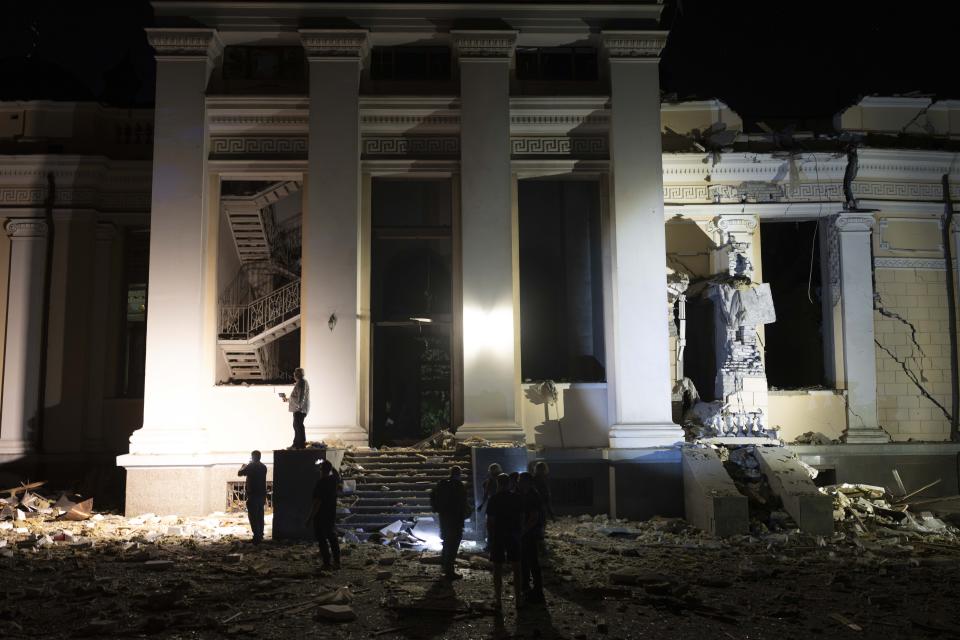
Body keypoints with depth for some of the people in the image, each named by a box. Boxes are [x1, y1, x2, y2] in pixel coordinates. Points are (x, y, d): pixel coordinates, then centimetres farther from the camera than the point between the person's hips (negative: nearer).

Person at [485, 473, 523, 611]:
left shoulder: (494, 499, -8)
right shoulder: (517, 498, -1)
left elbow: (490, 521, -8)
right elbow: (521, 518, 1)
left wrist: (489, 538, 0)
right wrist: (520, 533, 11)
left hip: (498, 536, -2)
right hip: (514, 535, 2)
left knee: (498, 568, 5)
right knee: (516, 568, 10)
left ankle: (498, 600, 7)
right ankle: (517, 599, 13)